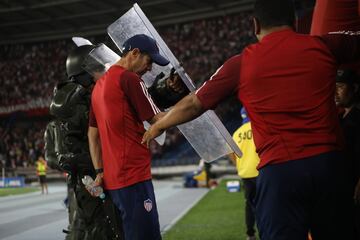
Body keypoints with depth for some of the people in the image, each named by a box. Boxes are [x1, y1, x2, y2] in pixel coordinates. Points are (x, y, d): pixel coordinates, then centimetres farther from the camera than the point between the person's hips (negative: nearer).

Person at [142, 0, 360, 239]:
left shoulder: (241, 63, 2)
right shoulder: (322, 46, 3)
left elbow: (194, 104, 13)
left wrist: (158, 126, 29)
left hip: (278, 169, -2)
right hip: (330, 163, 2)